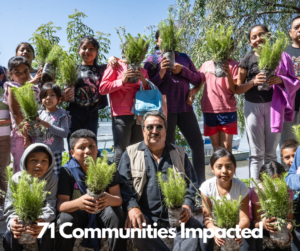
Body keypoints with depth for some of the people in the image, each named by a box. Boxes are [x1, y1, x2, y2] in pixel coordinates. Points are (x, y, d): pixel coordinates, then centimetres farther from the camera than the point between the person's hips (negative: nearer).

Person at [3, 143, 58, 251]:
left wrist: (44, 221, -47)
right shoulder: (16, 179, -11)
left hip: (42, 221, -1)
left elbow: (50, 207, -23)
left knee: (46, 237, -28)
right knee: (8, 237, -23)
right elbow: (10, 208, -13)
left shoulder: (52, 179, -15)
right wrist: (12, 222, -37)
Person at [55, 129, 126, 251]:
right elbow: (60, 205, -19)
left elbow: (118, 198, -14)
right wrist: (78, 202, -43)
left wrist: (110, 199, -40)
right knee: (65, 219, -30)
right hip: (78, 214, 0)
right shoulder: (67, 171, -12)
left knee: (116, 214, -29)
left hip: (102, 213, 1)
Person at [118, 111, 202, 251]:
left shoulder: (179, 154, 18)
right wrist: (132, 207, -17)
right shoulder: (131, 154, 12)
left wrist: (187, 205, -6)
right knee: (136, 229, -33)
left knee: (194, 227, -28)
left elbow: (191, 183, 14)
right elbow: (124, 184, 2)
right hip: (144, 215, -1)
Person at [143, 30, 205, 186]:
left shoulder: (184, 57, 15)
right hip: (165, 109, -3)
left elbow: (199, 79, 11)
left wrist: (182, 70, -4)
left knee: (198, 144, 1)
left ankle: (201, 183, 12)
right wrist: (161, 73, -14)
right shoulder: (152, 59, 6)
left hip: (185, 107, 4)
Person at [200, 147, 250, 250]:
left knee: (247, 241, -25)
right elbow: (207, 216, -17)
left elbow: (244, 218, -22)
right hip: (216, 225, 0)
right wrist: (214, 230, -41)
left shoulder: (241, 188, -19)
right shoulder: (206, 187, -18)